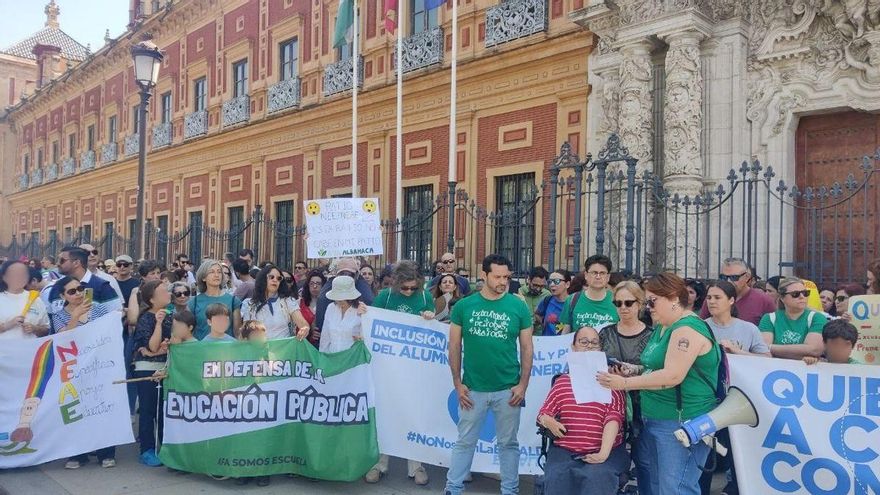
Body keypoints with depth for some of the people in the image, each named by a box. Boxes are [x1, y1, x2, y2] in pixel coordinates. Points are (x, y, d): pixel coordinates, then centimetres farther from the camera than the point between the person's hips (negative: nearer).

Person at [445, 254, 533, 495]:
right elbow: (454, 346, 2)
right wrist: (458, 383, -2)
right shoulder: (463, 306, -2)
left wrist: (523, 385, -4)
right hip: (473, 389, 0)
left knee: (508, 443, 14)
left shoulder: (518, 307, -2)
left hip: (508, 389, 0)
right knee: (465, 442, 11)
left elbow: (527, 348, 2)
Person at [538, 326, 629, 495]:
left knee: (597, 479, -33)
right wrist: (548, 421, -9)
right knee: (557, 479, -28)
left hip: (606, 451, -2)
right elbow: (543, 413, 18)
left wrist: (603, 453, -19)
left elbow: (614, 417, -5)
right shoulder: (562, 381, 19)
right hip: (564, 451, 2)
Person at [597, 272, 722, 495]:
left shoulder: (688, 329, -17)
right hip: (654, 419, 10)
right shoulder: (662, 328, 15)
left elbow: (672, 376, -25)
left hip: (681, 422, -10)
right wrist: (634, 372, 3)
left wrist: (625, 383, -21)